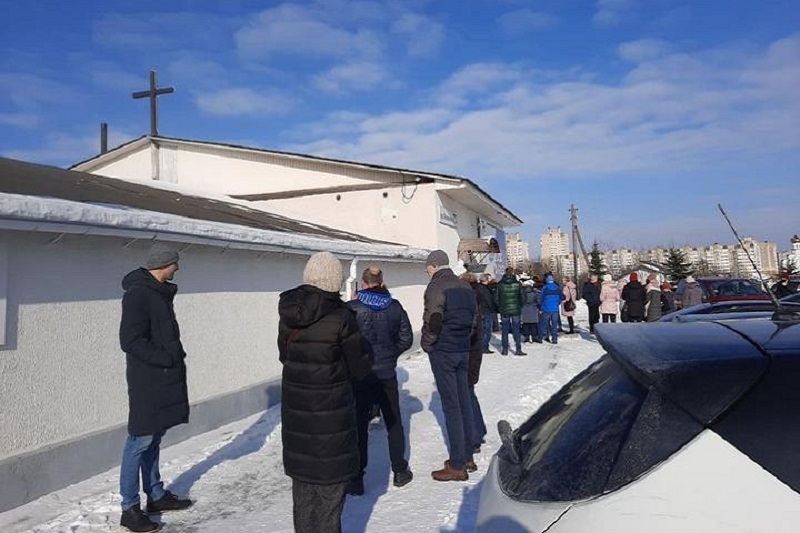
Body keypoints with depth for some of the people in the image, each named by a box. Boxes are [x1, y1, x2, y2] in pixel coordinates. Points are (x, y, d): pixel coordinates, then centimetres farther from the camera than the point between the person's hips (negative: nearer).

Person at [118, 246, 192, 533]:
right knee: (141, 440, -2)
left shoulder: (159, 292, 13)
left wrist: (175, 357, 7)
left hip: (163, 378, 9)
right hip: (147, 379, -9)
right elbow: (130, 341, -21)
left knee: (153, 439, 16)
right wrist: (168, 359, -16)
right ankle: (129, 508, 9)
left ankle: (156, 495, 27)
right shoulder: (137, 294, -16)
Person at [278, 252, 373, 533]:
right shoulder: (340, 317, -18)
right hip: (330, 412, -5)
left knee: (302, 481, 19)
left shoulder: (288, 314, -2)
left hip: (295, 409, 6)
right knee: (330, 482, 9)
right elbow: (361, 367, -9)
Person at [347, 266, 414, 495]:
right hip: (387, 374, 3)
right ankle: (400, 471, 28)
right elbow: (406, 339, 1)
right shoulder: (394, 307, -3)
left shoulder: (352, 308, -12)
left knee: (359, 425, 7)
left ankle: (356, 479, 13)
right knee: (393, 422, 17)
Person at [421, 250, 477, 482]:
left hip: (442, 352, -7)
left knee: (451, 406, -4)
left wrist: (426, 344, -4)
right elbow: (474, 318, 14)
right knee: (464, 402, 13)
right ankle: (467, 457, 22)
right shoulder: (465, 287, 11)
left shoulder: (437, 287, -13)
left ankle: (457, 466, 2)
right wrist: (463, 338, 15)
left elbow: (433, 321, -19)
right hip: (463, 350, 8)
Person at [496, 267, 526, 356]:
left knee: (505, 330, 8)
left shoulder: (500, 285, -5)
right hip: (515, 310, 0)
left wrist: (499, 307, 13)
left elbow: (496, 298, -1)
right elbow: (522, 298, -2)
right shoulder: (517, 284, -6)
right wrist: (519, 307, 13)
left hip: (504, 310, 1)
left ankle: (505, 350, 11)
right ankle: (518, 350, 5)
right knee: (516, 330, 5)